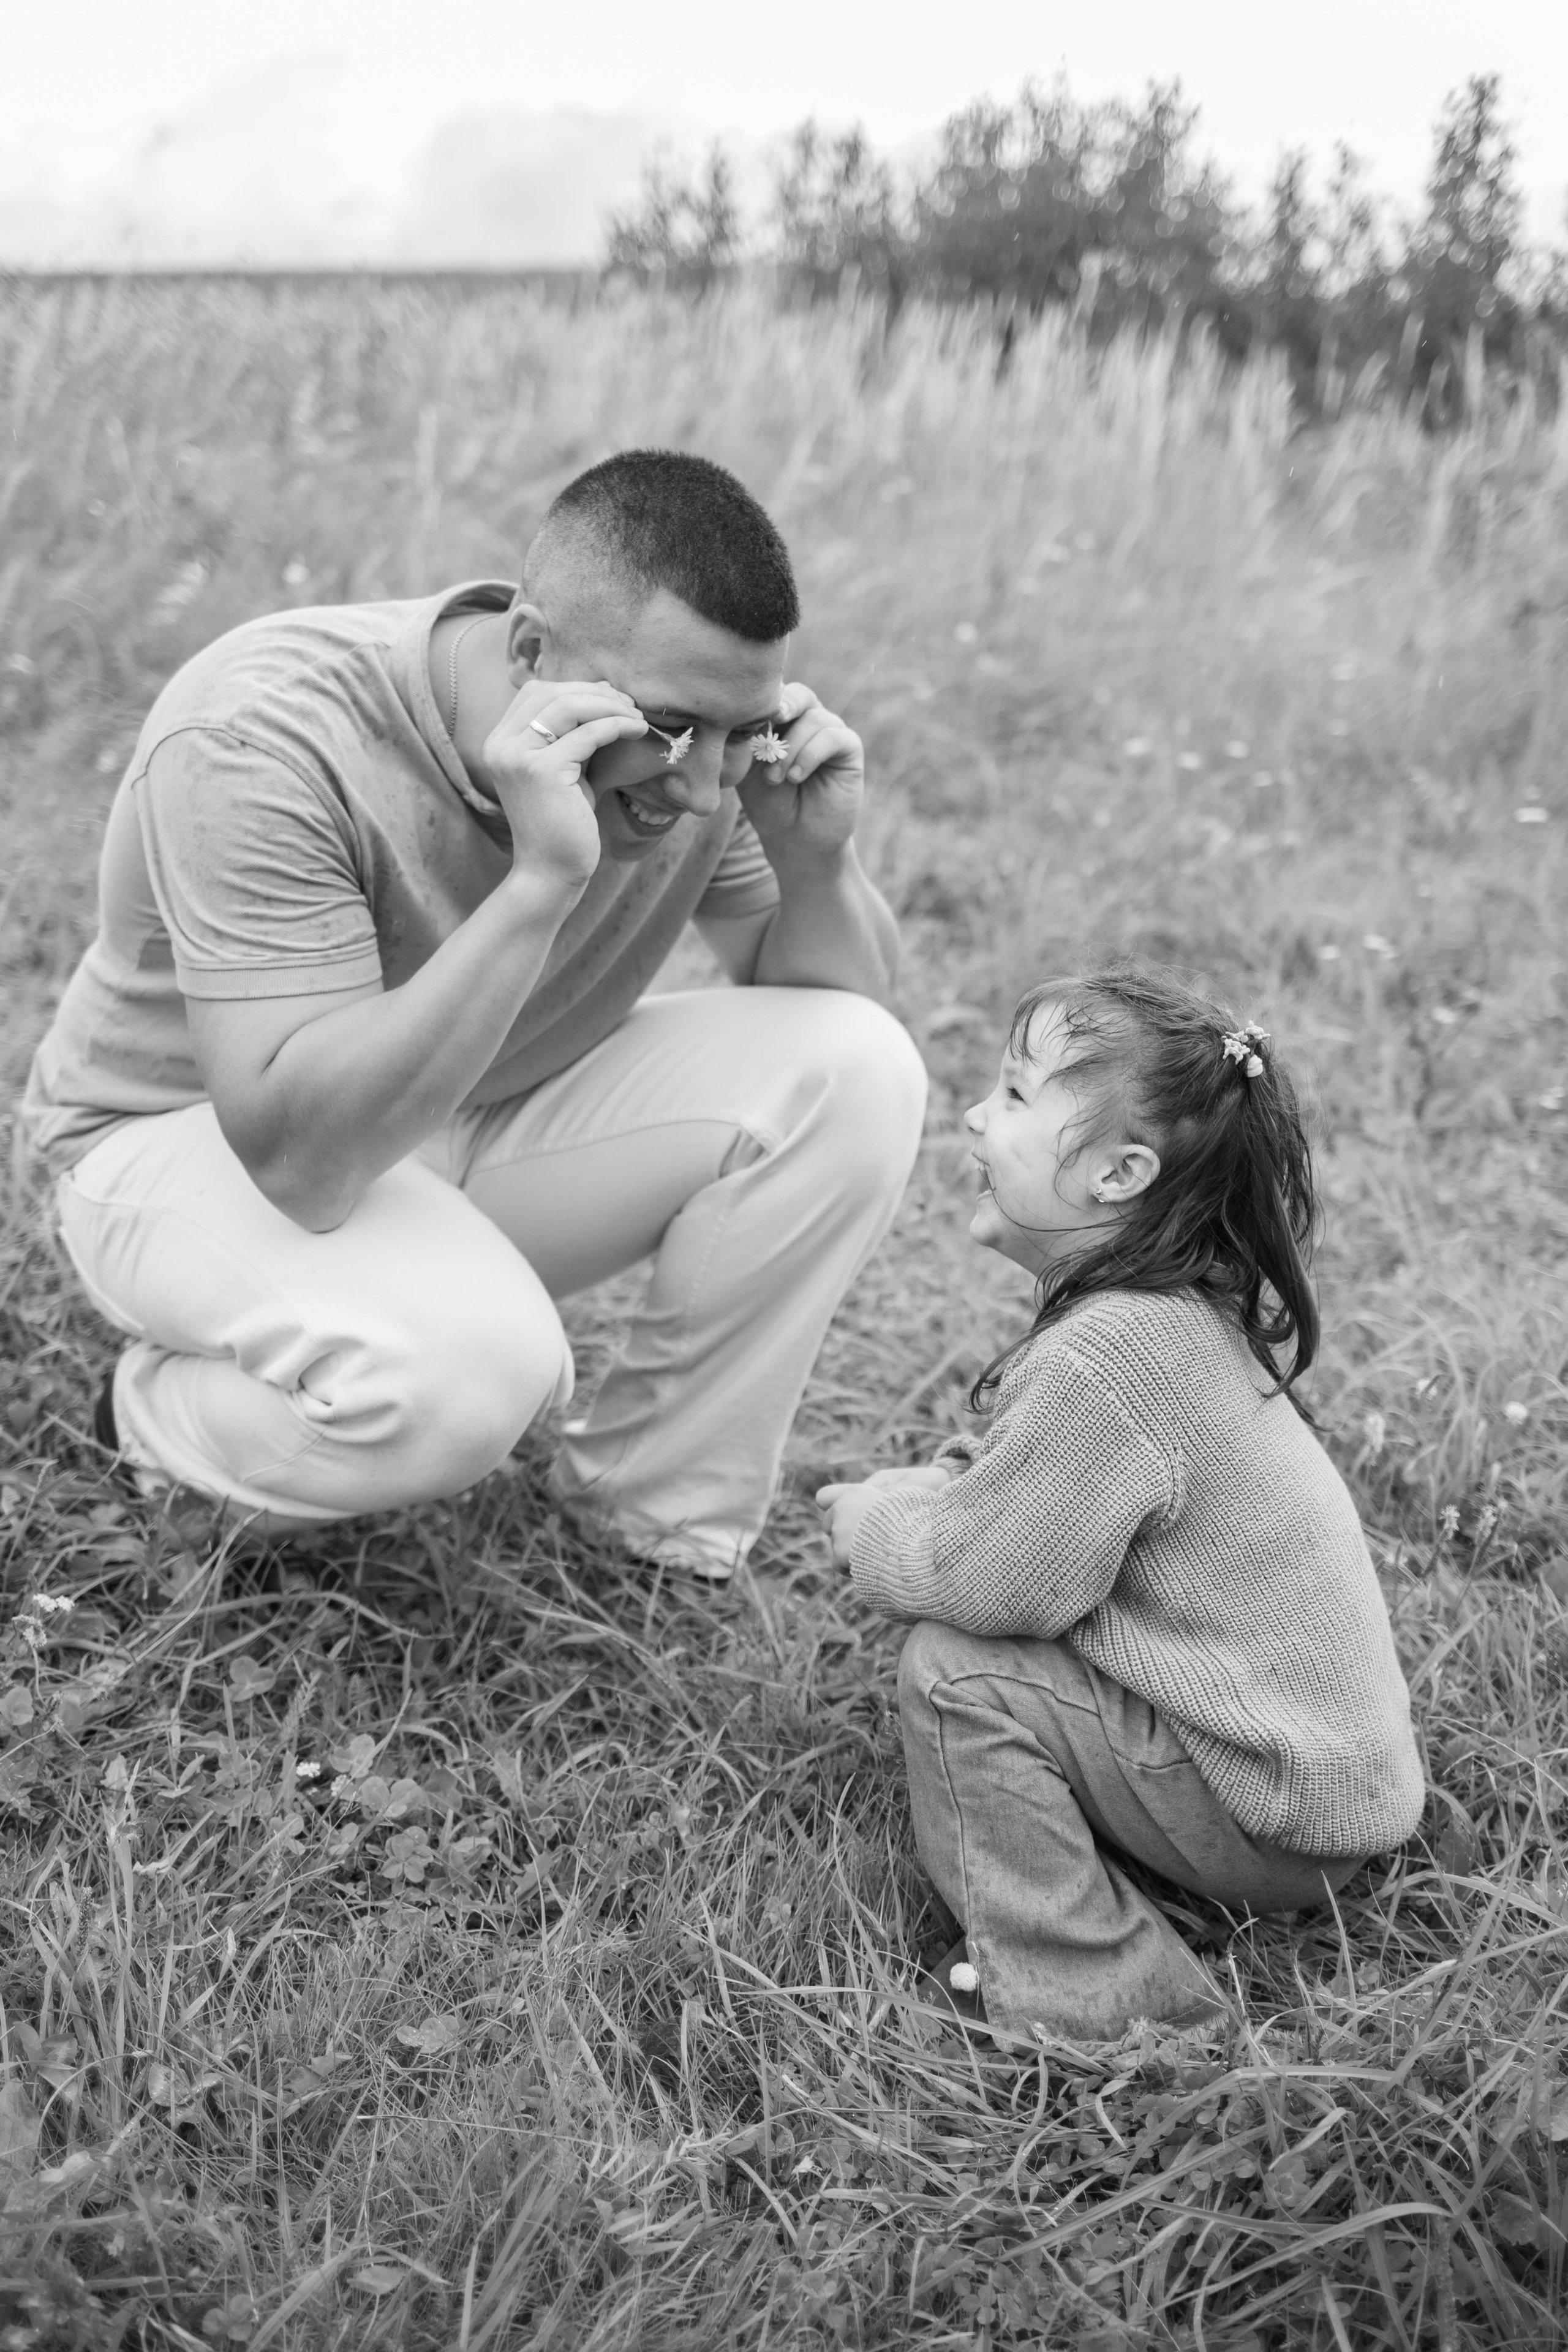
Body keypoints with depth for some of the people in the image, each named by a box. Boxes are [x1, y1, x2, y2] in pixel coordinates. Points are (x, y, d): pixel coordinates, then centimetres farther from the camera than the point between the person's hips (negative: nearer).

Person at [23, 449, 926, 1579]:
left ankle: (663, 1521, -2)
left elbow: (841, 1012, -2)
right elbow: (300, 1157, -38)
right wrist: (540, 882, -45)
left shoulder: (696, 731, -14)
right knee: (464, 1363, -38)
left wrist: (815, 860, -25)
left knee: (857, 1073, -17)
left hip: (490, 1119, 6)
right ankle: (166, 1414, -1)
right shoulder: (264, 740, -31)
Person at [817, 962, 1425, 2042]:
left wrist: (870, 1527, -4)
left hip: (1278, 1815, -9)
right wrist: (917, 1494, 0)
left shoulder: (1103, 1360, -29)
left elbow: (988, 1577, -22)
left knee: (957, 1673, -14)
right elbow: (1021, 1484, 15)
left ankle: (1079, 1988, -3)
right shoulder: (1184, 1306, 2)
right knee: (986, 1635, 14)